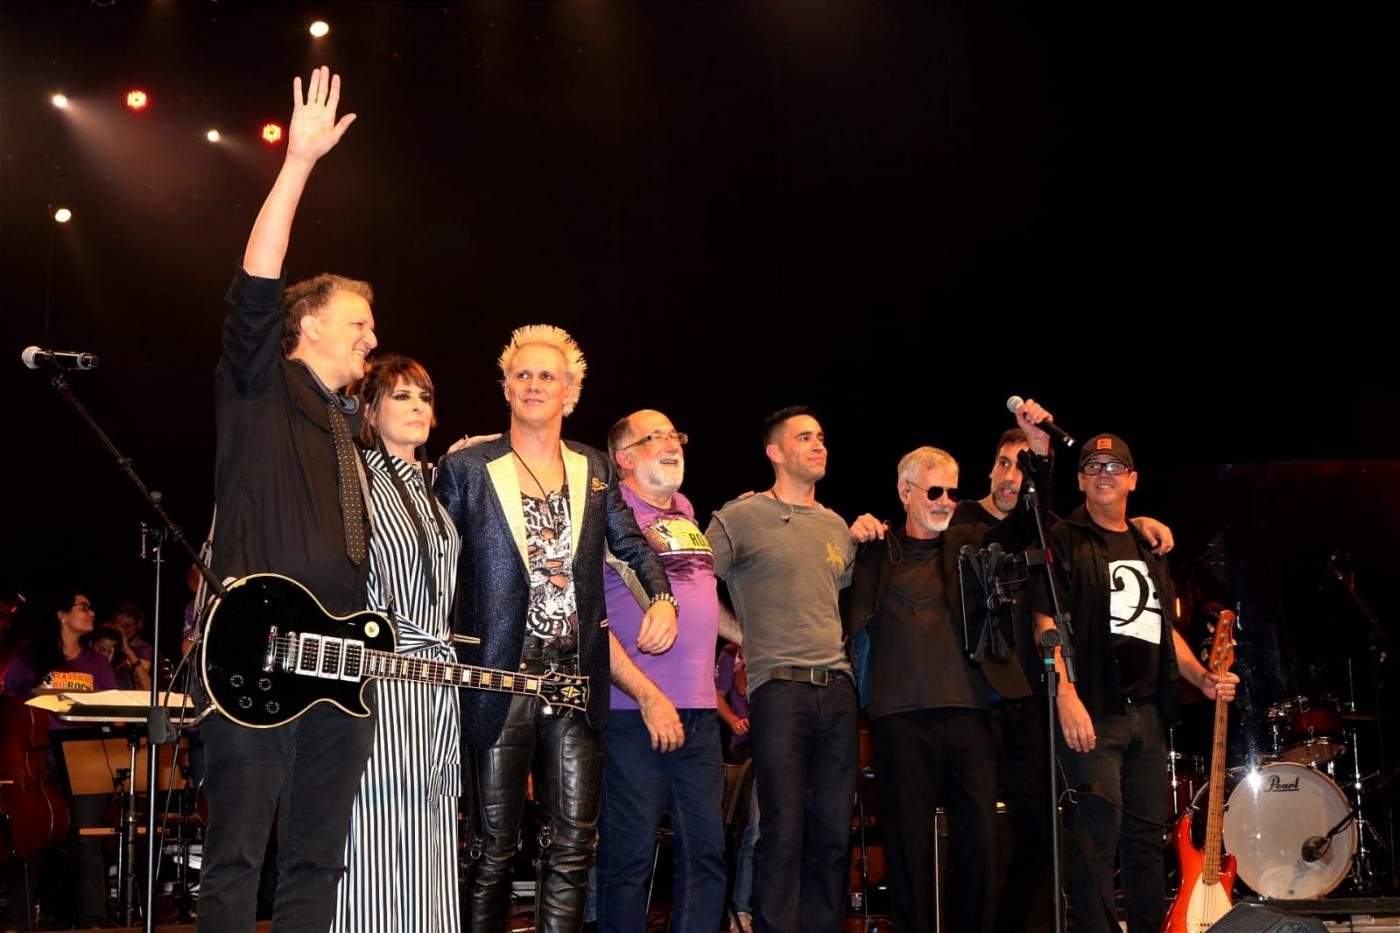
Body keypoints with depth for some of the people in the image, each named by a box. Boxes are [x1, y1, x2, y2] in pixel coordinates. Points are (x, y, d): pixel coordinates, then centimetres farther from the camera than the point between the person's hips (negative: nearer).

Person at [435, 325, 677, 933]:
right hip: (500, 678, -3)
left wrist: (661, 598, 0)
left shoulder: (594, 469, 12)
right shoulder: (465, 469, 1)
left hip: (577, 680, 3)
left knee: (572, 847, 4)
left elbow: (632, 545, 19)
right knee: (494, 847, 3)